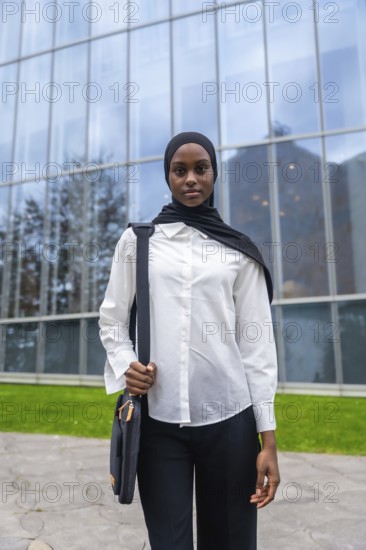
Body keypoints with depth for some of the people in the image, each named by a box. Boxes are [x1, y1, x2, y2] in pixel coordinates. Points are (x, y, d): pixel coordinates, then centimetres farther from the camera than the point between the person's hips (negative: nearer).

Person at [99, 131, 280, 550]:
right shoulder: (137, 240, 7)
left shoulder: (239, 252, 6)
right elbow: (111, 319, 10)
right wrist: (125, 365, -11)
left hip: (229, 420, 1)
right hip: (156, 420, 0)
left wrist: (267, 436, -2)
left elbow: (257, 344, 3)